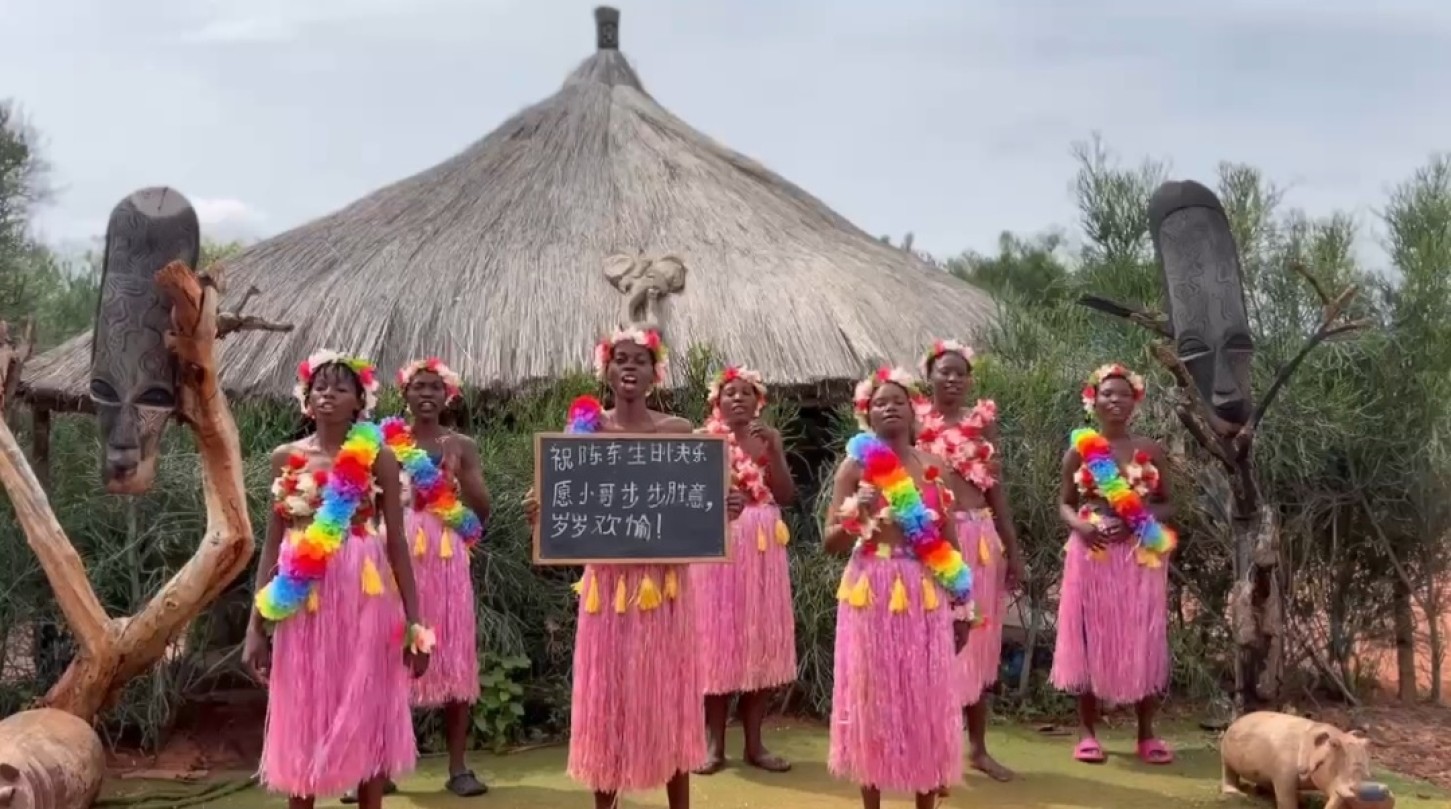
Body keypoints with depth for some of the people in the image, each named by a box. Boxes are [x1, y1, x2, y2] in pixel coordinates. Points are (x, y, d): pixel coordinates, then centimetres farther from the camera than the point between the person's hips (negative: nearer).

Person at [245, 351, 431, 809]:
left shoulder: (378, 458, -1)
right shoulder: (286, 458, 5)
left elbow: (396, 541, -1)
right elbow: (273, 542, 7)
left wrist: (413, 621, -5)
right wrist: (256, 624, 2)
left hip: (366, 599, -2)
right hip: (305, 603, 2)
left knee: (367, 715, 5)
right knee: (302, 718, 7)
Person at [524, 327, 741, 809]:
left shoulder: (678, 431, 2)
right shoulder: (585, 428, 2)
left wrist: (723, 511, -15)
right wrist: (541, 512, -16)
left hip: (664, 580, 0)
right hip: (608, 580, 0)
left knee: (668, 693, 6)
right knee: (605, 693, 5)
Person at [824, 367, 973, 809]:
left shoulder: (931, 464, 7)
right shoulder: (856, 465, -2)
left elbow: (947, 537, 10)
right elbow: (831, 542, -4)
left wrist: (961, 606, 8)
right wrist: (856, 515, -24)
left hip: (925, 595, 3)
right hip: (874, 594, -3)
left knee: (929, 698, 6)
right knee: (873, 696, 4)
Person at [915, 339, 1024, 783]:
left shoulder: (983, 421, 10)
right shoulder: (917, 421, -1)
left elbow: (995, 486, 13)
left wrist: (1013, 548, 12)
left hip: (979, 538, 4)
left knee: (979, 643, 11)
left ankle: (978, 747, 23)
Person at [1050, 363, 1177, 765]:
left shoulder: (1150, 450, 4)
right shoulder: (1080, 450, 1)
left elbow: (1167, 505, 7)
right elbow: (1065, 504, 5)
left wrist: (1138, 520, -12)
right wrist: (1080, 526, -16)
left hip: (1141, 557, 1)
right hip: (1093, 556, -1)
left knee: (1143, 642, 5)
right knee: (1091, 639, 3)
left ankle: (1146, 734, 15)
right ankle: (1088, 732, 11)